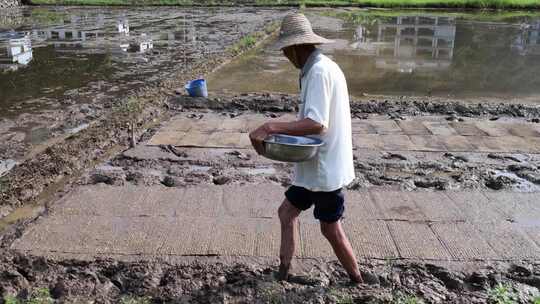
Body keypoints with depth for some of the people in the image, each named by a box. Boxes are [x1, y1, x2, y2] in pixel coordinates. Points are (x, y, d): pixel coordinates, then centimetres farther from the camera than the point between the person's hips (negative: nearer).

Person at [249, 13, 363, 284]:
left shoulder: (319, 71, -21)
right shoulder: (323, 67, 10)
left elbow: (317, 124, -31)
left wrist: (270, 128, -32)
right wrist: (281, 133, 5)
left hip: (325, 168, -9)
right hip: (316, 164, 10)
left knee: (331, 230, 8)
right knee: (287, 212, 15)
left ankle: (358, 283, 29)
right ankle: (283, 274, 28)